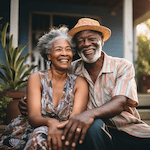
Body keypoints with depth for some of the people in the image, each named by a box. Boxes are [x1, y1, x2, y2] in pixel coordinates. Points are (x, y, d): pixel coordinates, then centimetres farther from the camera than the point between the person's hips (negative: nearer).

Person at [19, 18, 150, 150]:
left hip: (130, 132, 0)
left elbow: (120, 103, -17)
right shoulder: (73, 70, 4)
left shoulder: (123, 67, -2)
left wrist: (90, 113, -39)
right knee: (92, 125, -33)